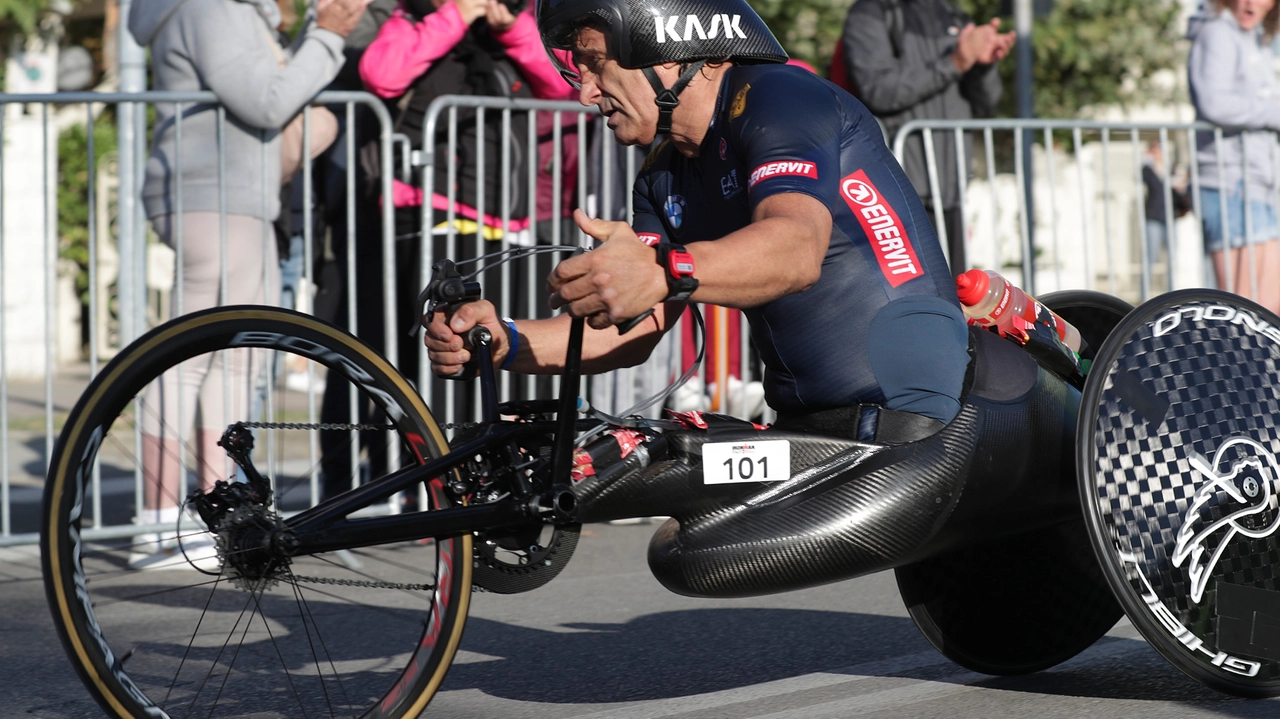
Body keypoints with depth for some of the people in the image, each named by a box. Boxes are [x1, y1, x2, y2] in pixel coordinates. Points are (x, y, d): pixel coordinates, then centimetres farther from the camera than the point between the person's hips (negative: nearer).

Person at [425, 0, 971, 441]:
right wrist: (505, 343, -9)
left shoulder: (777, 99, -11)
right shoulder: (665, 178, 15)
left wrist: (665, 272, -48)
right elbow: (635, 330, 8)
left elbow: (796, 247, -30)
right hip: (803, 427, 8)